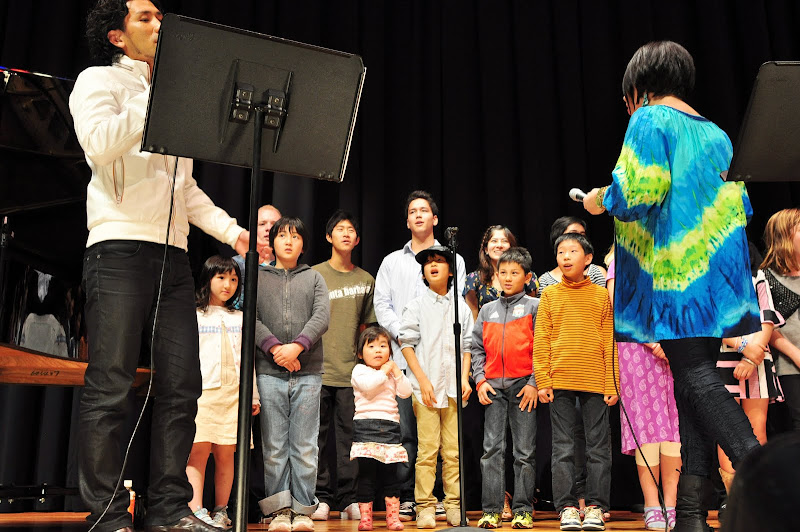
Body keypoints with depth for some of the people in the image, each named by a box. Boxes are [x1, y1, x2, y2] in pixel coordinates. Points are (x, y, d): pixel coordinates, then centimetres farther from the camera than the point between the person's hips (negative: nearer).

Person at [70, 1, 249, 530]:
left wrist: (230, 229, 14)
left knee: (182, 386, 1)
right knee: (110, 388, -8)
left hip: (173, 252, 7)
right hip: (120, 246, -6)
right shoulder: (100, 80, 9)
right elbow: (100, 146, -12)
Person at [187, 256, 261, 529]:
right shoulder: (194, 316, 11)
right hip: (201, 391, -2)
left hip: (233, 393, 3)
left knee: (225, 454, 1)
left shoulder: (240, 319, 19)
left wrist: (253, 396, 14)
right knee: (198, 450, -11)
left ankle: (221, 511, 8)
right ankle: (196, 511, -12)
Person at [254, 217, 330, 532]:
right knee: (274, 446, 1)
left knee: (305, 446, 1)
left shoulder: (314, 278, 15)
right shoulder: (257, 277, 13)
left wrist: (297, 346, -13)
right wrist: (275, 347, -13)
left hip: (308, 372, 0)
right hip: (269, 372, 0)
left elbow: (322, 317, 1)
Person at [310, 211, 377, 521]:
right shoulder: (314, 275, 5)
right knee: (317, 434, 0)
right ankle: (320, 498, 9)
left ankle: (347, 499, 8)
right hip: (318, 369, -1)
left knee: (349, 435, 0)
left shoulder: (366, 280, 11)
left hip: (352, 371, 1)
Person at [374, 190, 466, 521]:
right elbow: (381, 304, 9)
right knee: (406, 430, -1)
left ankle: (438, 497, 5)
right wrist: (403, 334, -7)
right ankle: (407, 498, 6)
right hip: (404, 357, 1)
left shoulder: (453, 260, 13)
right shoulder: (392, 261, 18)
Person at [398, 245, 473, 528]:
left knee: (454, 450, 3)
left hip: (454, 389, 2)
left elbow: (466, 347, 13)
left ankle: (454, 505, 12)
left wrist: (464, 378, 0)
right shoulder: (416, 305, 5)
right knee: (427, 449, -3)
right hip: (425, 388, -2)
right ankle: (425, 506, 5)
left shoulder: (461, 307, 12)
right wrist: (423, 380, -8)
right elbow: (407, 344, 1)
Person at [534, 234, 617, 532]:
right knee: (563, 448, 4)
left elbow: (610, 343, 4)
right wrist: (543, 381, -4)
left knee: (598, 447, 5)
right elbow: (541, 342, 4)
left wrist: (612, 384, -2)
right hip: (559, 383, 0)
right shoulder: (549, 295, 7)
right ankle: (567, 507, 11)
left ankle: (595, 507, 14)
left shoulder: (602, 295, 6)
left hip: (596, 383, 0)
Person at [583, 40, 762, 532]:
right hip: (719, 270, 8)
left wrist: (602, 200, 3)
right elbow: (740, 207, 18)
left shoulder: (650, 120, -2)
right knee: (697, 376, 6)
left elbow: (641, 188, -16)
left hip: (673, 272, -7)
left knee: (695, 376, -7)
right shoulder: (716, 133, 19)